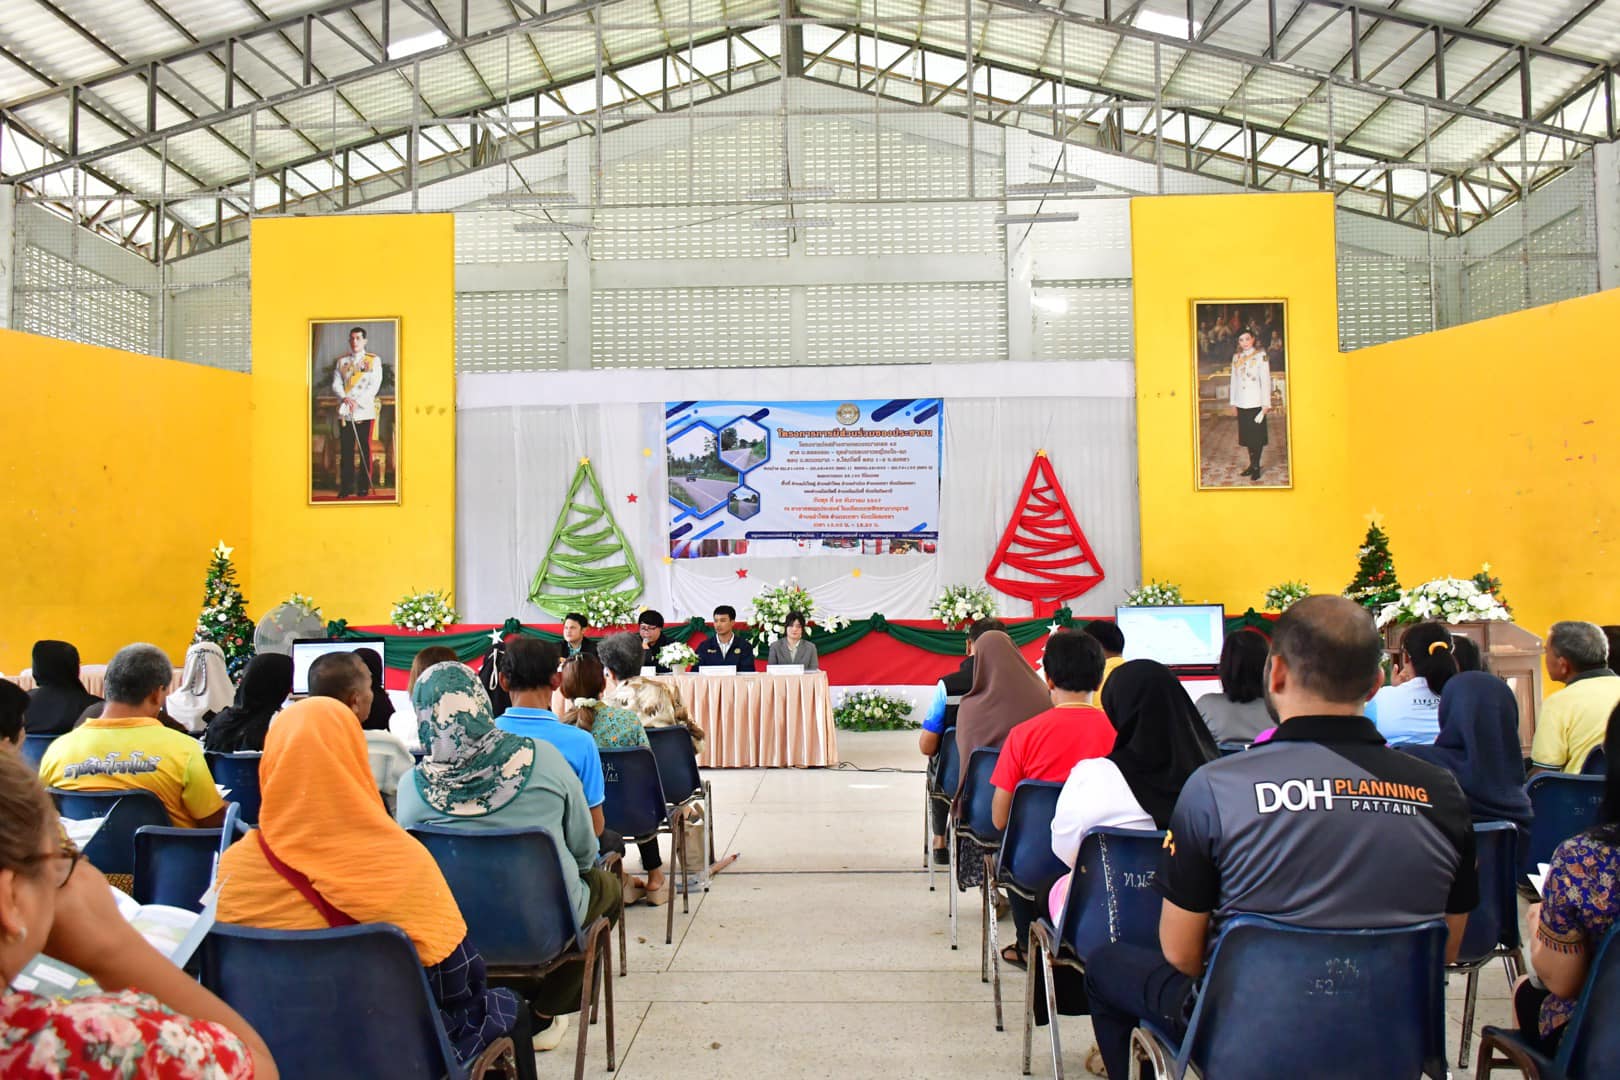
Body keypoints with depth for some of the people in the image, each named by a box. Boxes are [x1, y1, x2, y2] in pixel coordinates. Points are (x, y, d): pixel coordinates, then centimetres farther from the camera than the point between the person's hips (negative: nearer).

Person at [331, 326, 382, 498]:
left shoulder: (374, 360, 4)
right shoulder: (341, 361, 13)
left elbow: (374, 386, -5)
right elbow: (336, 384, 6)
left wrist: (357, 401, -15)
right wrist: (344, 398, -14)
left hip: (365, 412, -2)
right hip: (344, 412, 2)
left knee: (365, 450, 0)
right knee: (346, 450, 3)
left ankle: (364, 486, 7)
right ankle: (346, 486, 7)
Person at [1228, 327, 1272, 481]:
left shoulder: (1260, 355, -5)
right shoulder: (1236, 357, 8)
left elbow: (1265, 380, -8)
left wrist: (1266, 403, -12)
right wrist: (1233, 402, 10)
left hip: (1256, 403, -4)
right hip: (1242, 403, 4)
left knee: (1257, 435, 2)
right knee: (1246, 435, 9)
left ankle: (1256, 466, 9)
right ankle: (1252, 464, 18)